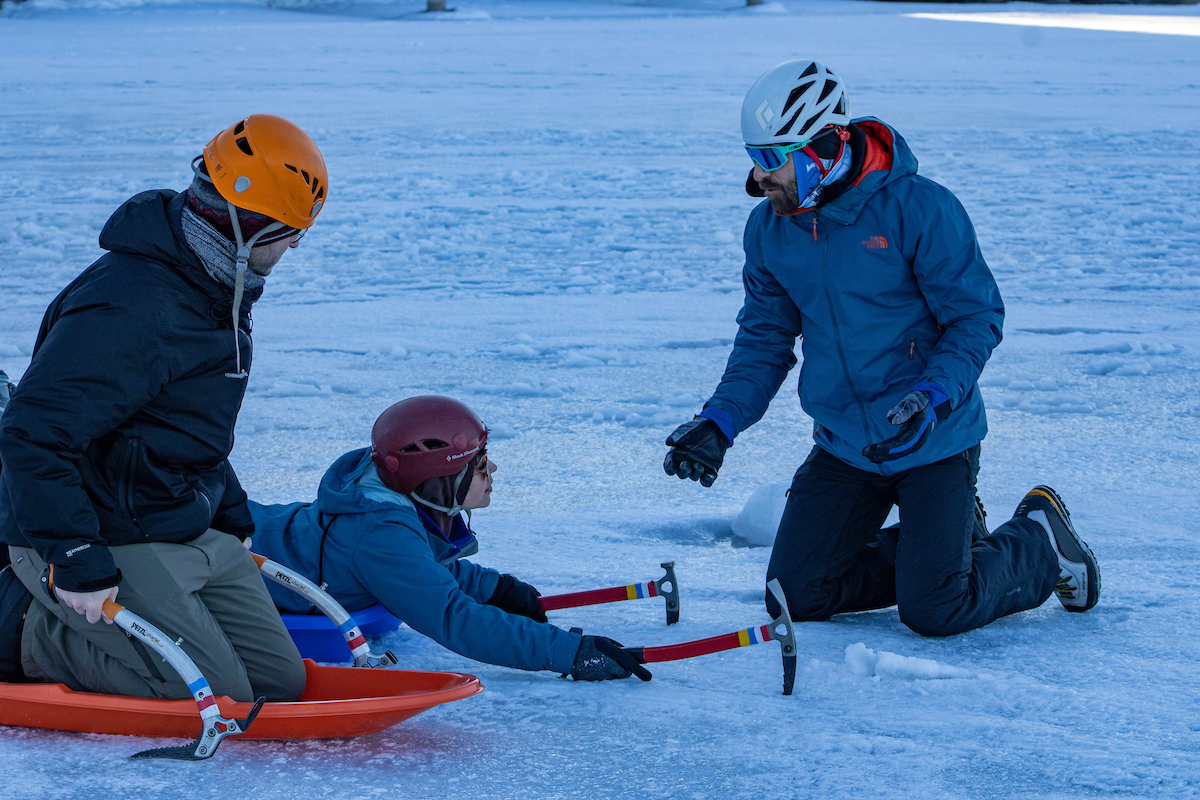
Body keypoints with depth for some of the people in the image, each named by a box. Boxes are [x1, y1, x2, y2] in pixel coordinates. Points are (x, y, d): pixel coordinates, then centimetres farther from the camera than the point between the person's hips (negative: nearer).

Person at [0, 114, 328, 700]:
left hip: (193, 535, 10)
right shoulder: (131, 310, -26)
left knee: (279, 682, 6)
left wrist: (231, 514, 25)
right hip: (113, 545, -10)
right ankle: (49, 639, 0)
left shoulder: (217, 291, 8)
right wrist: (76, 559, -30)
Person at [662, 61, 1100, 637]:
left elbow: (977, 319, -15)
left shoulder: (920, 210, -19)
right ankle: (933, 546, 23)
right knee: (796, 599, 1)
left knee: (934, 614, -11)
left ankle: (1041, 541, 19)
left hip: (934, 442, -6)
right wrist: (720, 421, -8)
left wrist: (930, 398, -30)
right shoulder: (769, 229, -1)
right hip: (843, 447, 6)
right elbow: (765, 339, 7)